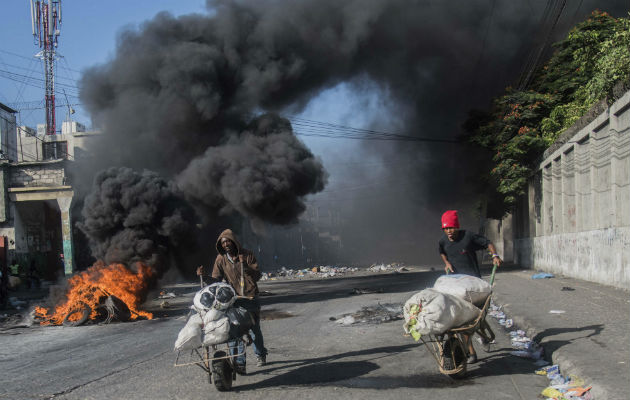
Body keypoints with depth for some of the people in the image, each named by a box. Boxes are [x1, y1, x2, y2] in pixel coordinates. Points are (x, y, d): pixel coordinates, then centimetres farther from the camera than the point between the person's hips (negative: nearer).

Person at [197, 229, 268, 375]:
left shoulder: (247, 255, -1)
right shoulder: (221, 259, 2)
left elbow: (257, 276, -4)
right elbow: (215, 280, 0)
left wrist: (245, 265, -19)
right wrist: (203, 276, -19)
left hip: (250, 298, 0)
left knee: (254, 329, 11)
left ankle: (260, 355, 34)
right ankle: (239, 363, -10)